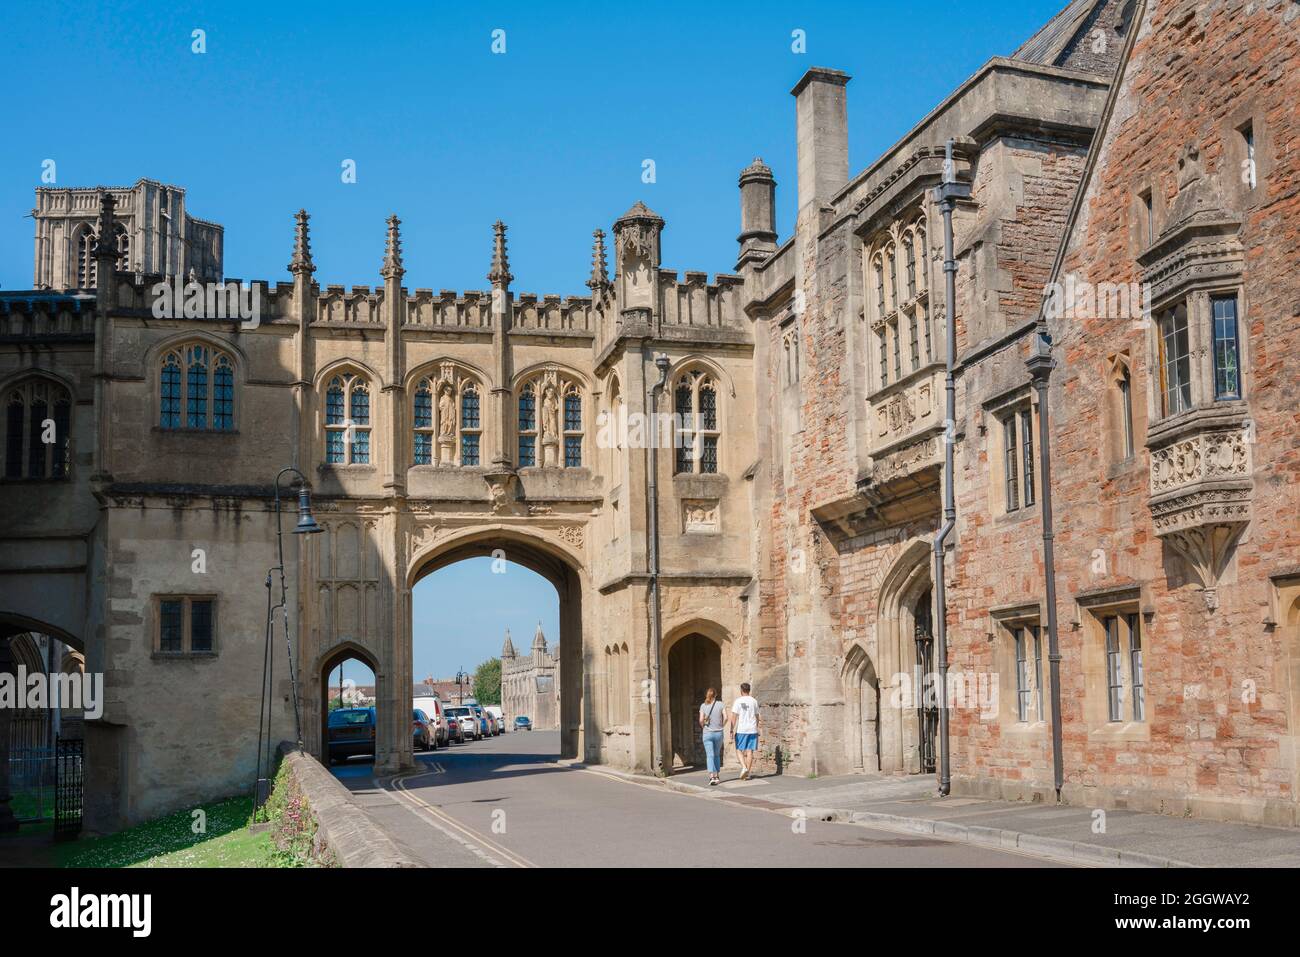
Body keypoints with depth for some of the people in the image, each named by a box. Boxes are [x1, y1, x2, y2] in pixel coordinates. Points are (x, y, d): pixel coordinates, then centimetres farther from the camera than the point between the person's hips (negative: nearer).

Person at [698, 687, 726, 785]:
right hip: (719, 733, 1)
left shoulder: (703, 706, -1)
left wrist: (703, 726, 10)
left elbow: (701, 720, -9)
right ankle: (716, 775, 20)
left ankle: (712, 776, -19)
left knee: (710, 756, -5)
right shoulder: (721, 704, 0)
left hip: (707, 733, -1)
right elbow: (725, 717, -9)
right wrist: (722, 726, 7)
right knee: (717, 755, 18)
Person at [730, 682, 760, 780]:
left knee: (739, 750, 8)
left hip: (741, 730, -3)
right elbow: (757, 716, 12)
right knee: (750, 751, 6)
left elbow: (734, 716, -9)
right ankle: (749, 772, 7)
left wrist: (732, 729, -6)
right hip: (752, 729, 3)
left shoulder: (738, 701, -6)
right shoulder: (754, 701, 5)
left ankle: (744, 767, -11)